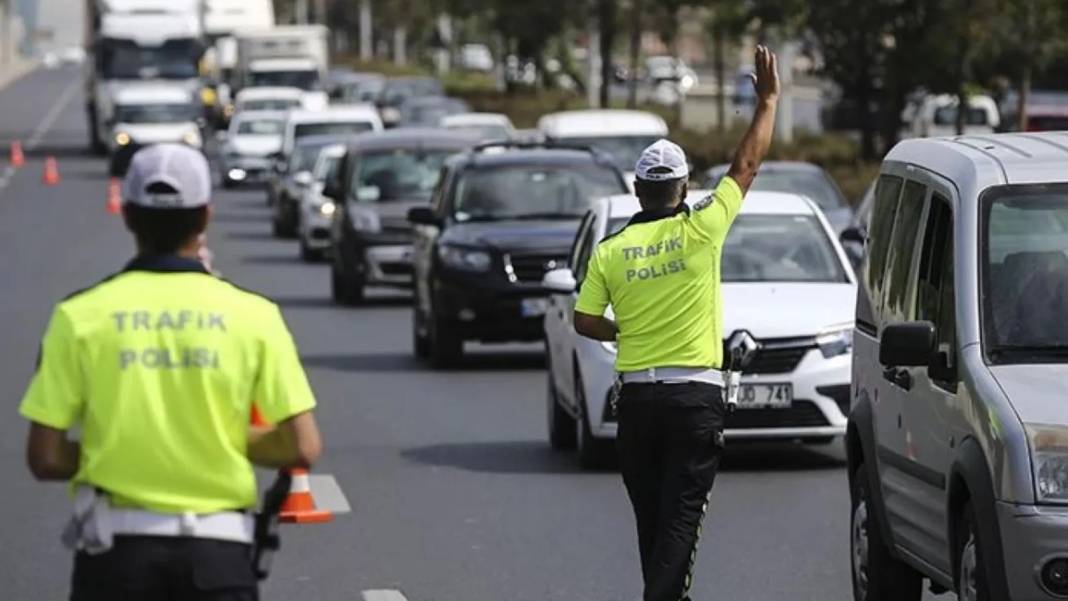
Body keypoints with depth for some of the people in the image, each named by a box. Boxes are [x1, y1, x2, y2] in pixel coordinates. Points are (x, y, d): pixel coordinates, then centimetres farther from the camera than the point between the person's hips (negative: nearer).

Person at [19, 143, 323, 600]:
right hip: (217, 550, 0)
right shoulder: (252, 315, -2)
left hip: (117, 546, 0)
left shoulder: (81, 317, -3)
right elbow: (302, 448, -5)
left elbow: (45, 458, -4)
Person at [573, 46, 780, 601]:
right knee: (681, 515, -6)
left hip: (637, 396, 3)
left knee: (651, 516, 15)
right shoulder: (700, 230, -6)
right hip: (696, 395, -3)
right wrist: (768, 101, 11)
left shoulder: (610, 250, 1)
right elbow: (747, 165, 2)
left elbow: (585, 321, 3)